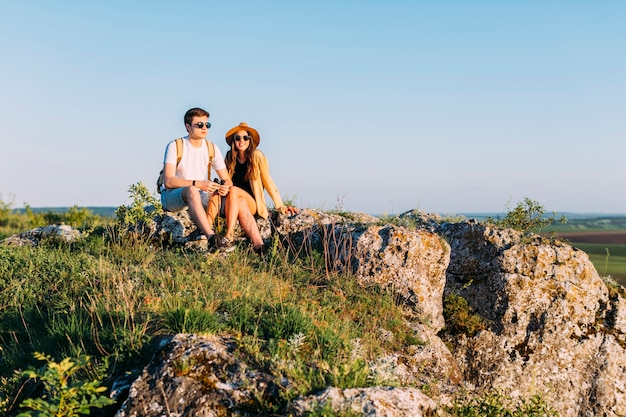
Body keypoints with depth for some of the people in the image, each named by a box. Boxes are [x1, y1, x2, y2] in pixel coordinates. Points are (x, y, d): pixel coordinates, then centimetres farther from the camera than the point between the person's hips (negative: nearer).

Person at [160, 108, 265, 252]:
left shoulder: (212, 148, 5)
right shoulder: (175, 146, -9)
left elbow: (227, 179, 5)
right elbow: (168, 181, -21)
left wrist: (226, 186, -22)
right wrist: (198, 184, -34)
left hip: (200, 197, 5)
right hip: (172, 197, -5)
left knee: (233, 195, -19)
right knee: (192, 190, -39)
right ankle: (213, 238, -52)